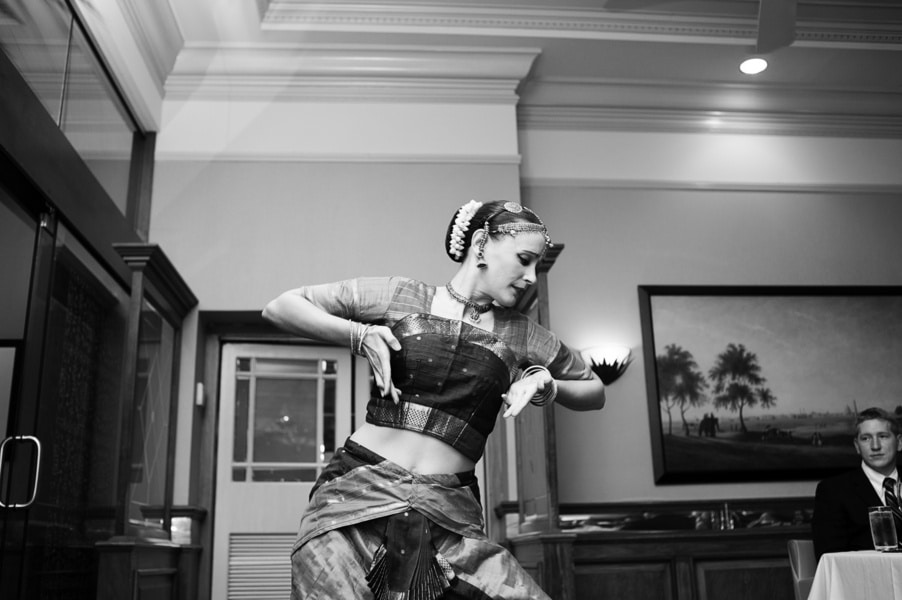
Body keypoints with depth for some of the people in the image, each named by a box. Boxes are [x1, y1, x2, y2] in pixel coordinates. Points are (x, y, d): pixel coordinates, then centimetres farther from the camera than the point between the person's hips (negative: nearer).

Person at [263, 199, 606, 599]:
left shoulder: (523, 336, 13)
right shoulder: (397, 296, 6)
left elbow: (594, 391, 27)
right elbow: (279, 307, 10)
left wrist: (546, 385, 6)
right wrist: (357, 334, -5)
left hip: (449, 512, 3)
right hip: (357, 491, -2)